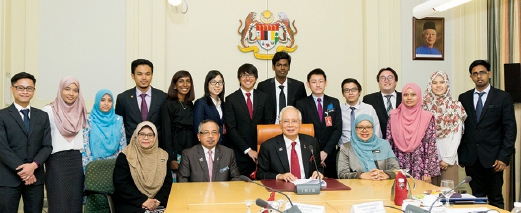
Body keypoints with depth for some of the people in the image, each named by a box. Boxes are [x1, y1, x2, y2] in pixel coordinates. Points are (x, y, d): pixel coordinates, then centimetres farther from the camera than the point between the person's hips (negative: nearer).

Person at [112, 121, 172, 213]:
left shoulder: (162, 155, 10)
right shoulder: (125, 156, -1)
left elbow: (168, 182, 7)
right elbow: (120, 184, -7)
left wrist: (159, 200, -10)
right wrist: (143, 201, -14)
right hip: (130, 203, -3)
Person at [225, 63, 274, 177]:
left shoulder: (263, 97, 9)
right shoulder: (231, 99, 2)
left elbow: (269, 124, 7)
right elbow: (231, 128, -4)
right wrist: (247, 150, -9)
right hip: (240, 154, -2)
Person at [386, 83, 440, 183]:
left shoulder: (427, 117, -2)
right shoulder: (393, 116, 3)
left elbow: (431, 147, -3)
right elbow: (388, 143, 5)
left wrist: (427, 172, -7)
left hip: (419, 168, -1)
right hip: (398, 167, 1)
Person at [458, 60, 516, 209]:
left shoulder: (503, 97, 1)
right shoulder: (463, 98, 8)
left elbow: (510, 129, -3)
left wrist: (504, 157, -10)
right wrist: (459, 155, 5)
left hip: (492, 157, -2)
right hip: (471, 158, 2)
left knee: (495, 199, 3)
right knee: (477, 197, 8)